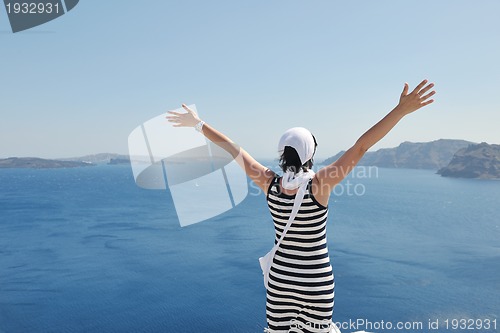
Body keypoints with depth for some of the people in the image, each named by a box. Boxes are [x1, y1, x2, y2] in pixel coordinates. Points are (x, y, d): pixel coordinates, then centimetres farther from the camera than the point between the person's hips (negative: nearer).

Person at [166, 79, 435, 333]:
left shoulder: (269, 183, -12)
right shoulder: (320, 184, -20)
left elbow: (233, 149, -5)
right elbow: (361, 147, -24)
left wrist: (198, 124, 3)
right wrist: (401, 109, -24)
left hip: (280, 278, 3)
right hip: (317, 282, -2)